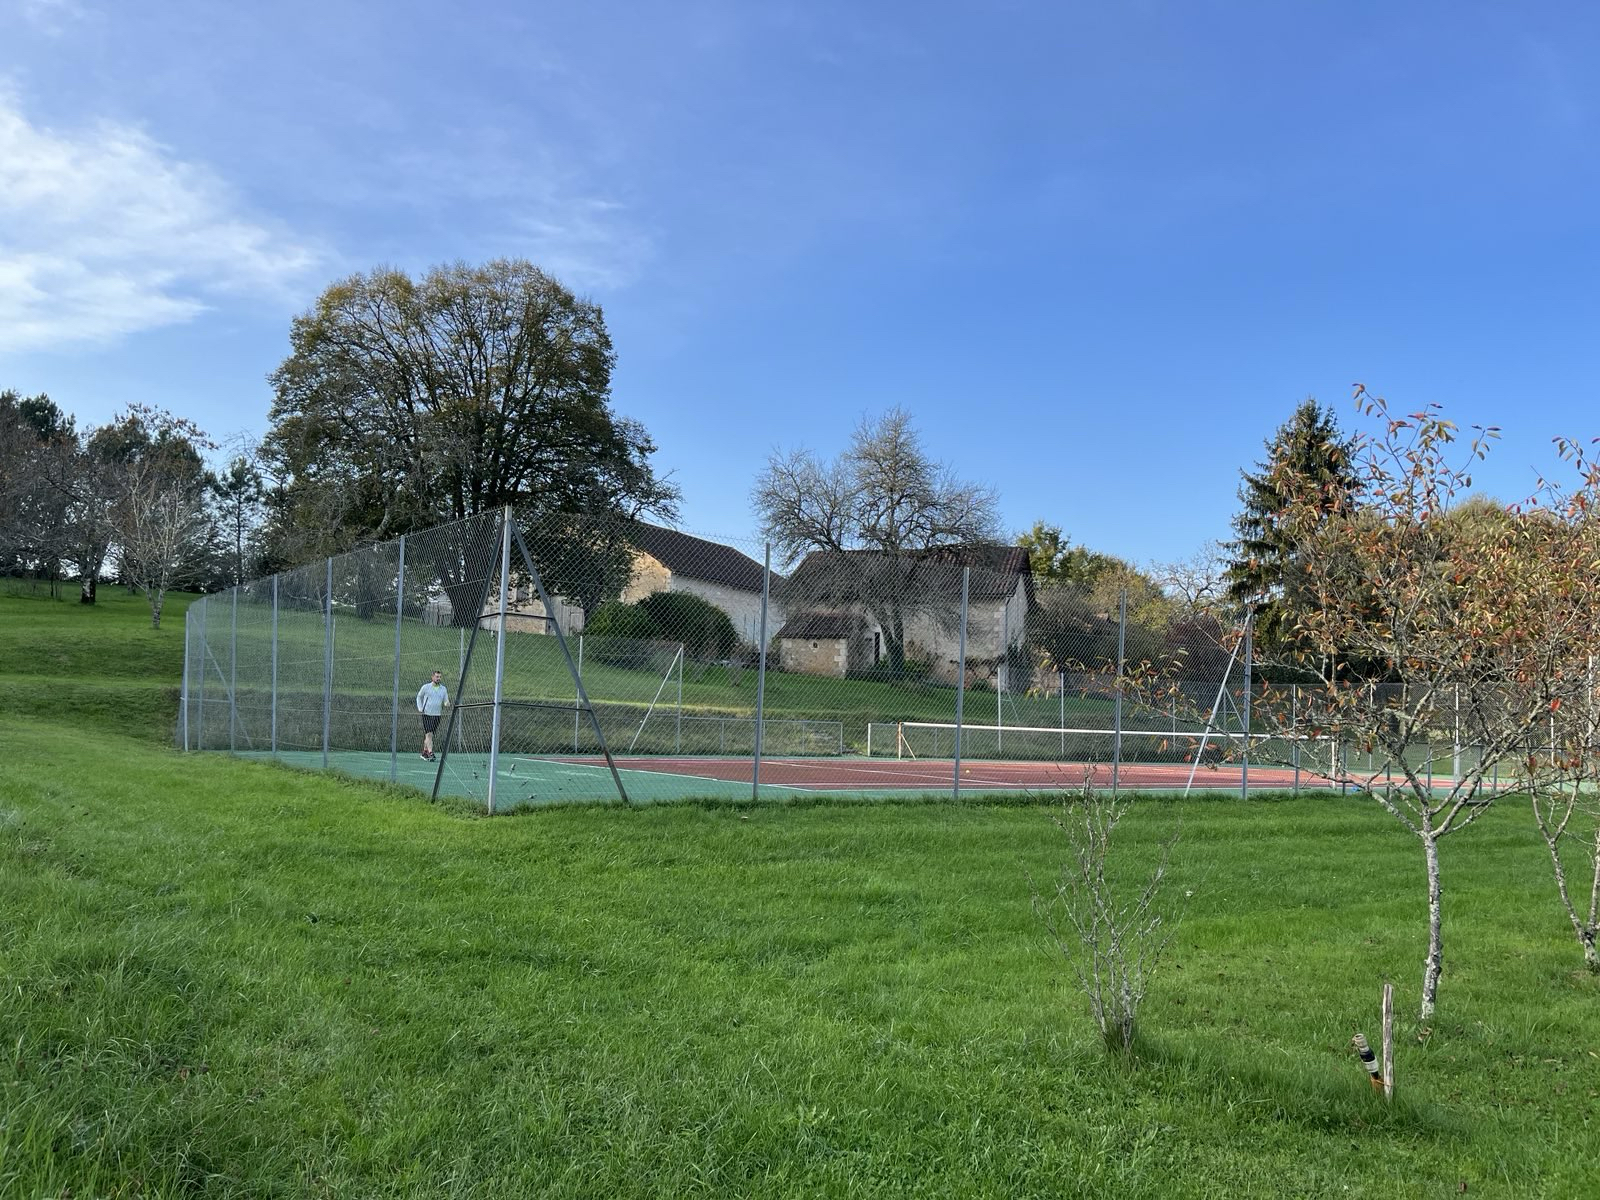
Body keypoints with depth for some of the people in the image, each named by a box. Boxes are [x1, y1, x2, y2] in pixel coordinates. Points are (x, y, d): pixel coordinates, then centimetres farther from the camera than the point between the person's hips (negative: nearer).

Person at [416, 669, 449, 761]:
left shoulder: (444, 689, 8)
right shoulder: (426, 687, 1)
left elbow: (446, 701, 9)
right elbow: (419, 697, 14)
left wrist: (447, 703, -16)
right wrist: (420, 708, 3)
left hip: (437, 715, 3)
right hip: (426, 714, -3)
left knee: (429, 734, 11)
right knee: (429, 734, -13)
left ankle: (425, 752, 25)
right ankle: (430, 753, -18)